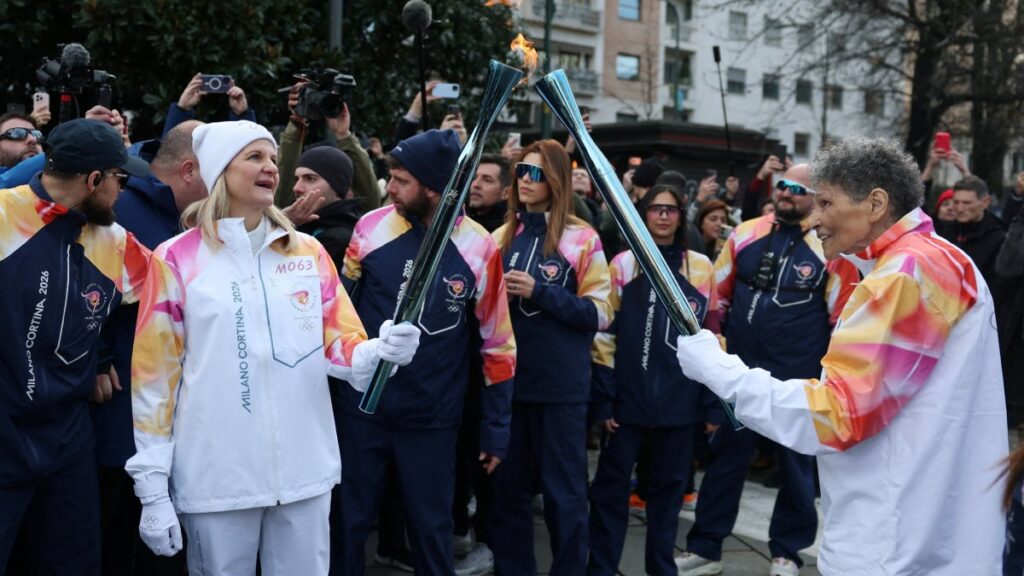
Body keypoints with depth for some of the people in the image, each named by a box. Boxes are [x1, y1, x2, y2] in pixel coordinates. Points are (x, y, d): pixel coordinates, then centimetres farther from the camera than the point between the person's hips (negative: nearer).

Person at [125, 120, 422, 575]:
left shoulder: (309, 252, 6)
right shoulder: (177, 259, -2)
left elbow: (339, 345, 6)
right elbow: (154, 374, -2)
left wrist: (381, 351, -18)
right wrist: (152, 488, -4)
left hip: (305, 471, 3)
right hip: (215, 478, -2)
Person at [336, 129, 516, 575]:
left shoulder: (479, 250, -9)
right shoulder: (372, 228, -6)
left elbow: (497, 344, -2)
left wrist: (495, 430, 1)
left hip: (431, 421, -1)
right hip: (360, 409, 1)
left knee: (431, 530, 13)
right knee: (348, 524, 13)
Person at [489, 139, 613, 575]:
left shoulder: (582, 239, -4)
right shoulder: (502, 237, 10)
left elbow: (599, 313, -7)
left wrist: (539, 293, -17)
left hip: (561, 385, -4)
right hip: (508, 381, 4)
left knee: (563, 489, 6)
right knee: (508, 486, 13)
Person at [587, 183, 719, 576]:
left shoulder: (701, 268, 4)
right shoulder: (623, 265, 0)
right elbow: (604, 335, -1)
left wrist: (714, 401, 4)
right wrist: (603, 399, -6)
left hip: (679, 402, 2)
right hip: (627, 398, -1)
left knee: (669, 487, 13)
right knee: (611, 486, 5)